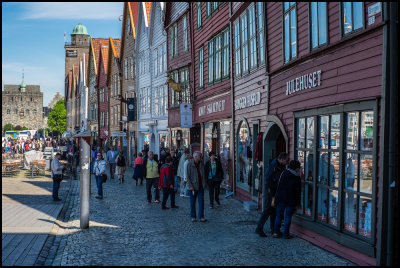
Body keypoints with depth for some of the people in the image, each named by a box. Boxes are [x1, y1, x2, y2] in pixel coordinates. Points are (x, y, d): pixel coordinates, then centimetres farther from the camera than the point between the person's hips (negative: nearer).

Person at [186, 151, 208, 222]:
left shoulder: (201, 164, 7)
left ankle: (201, 217, 4)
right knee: (193, 202, 5)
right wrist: (190, 186, -14)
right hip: (193, 186, -4)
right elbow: (188, 176, -8)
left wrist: (204, 184, 7)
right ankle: (193, 217, 15)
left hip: (201, 186, 4)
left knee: (201, 201, 0)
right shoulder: (190, 164, -7)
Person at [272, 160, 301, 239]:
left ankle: (276, 232, 10)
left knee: (279, 215, 11)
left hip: (280, 198, 3)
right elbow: (298, 192, -5)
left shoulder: (284, 173, 1)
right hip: (291, 200, -3)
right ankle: (285, 234, 6)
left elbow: (278, 186, 4)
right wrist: (297, 203, 2)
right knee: (288, 217, 6)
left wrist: (275, 197, 9)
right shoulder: (297, 178, -7)